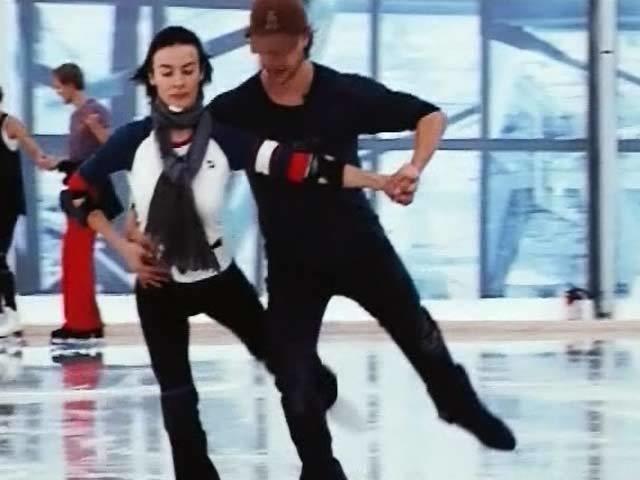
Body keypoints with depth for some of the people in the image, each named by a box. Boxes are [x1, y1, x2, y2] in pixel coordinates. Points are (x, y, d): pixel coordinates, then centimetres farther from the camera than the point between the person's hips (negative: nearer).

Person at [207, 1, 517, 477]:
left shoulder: (345, 92, -15)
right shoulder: (235, 110, -15)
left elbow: (429, 115, -7)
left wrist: (415, 167, -25)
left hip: (359, 243, 0)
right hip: (290, 261, 0)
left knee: (417, 332, 14)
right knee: (292, 373, -4)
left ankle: (462, 405, 43)